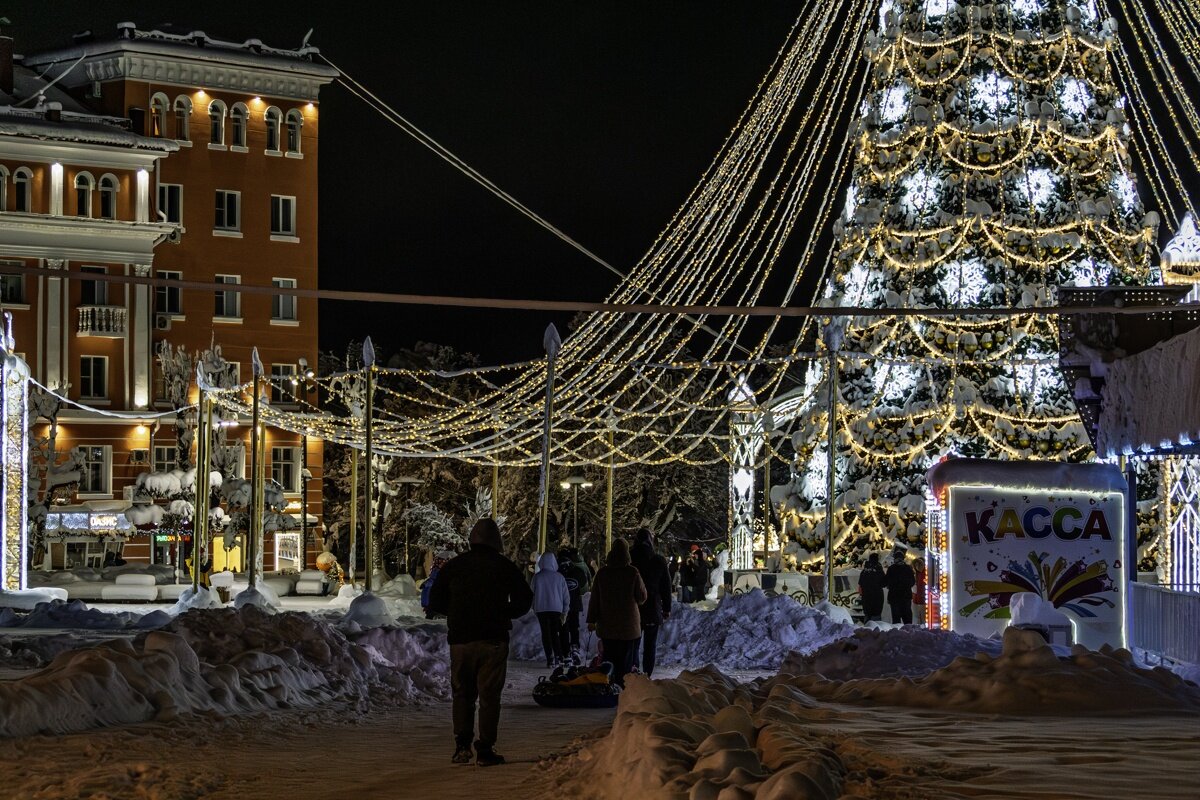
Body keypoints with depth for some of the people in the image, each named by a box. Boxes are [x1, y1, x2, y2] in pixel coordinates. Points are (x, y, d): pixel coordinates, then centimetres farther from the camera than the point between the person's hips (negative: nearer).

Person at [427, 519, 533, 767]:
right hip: (493, 639, -2)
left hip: (460, 639, 2)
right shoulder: (505, 567, -2)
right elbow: (524, 600, 2)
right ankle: (485, 750, -1)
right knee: (489, 694, 2)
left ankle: (462, 746, 3)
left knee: (462, 693, 12)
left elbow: (435, 602, 4)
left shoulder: (453, 566, 2)